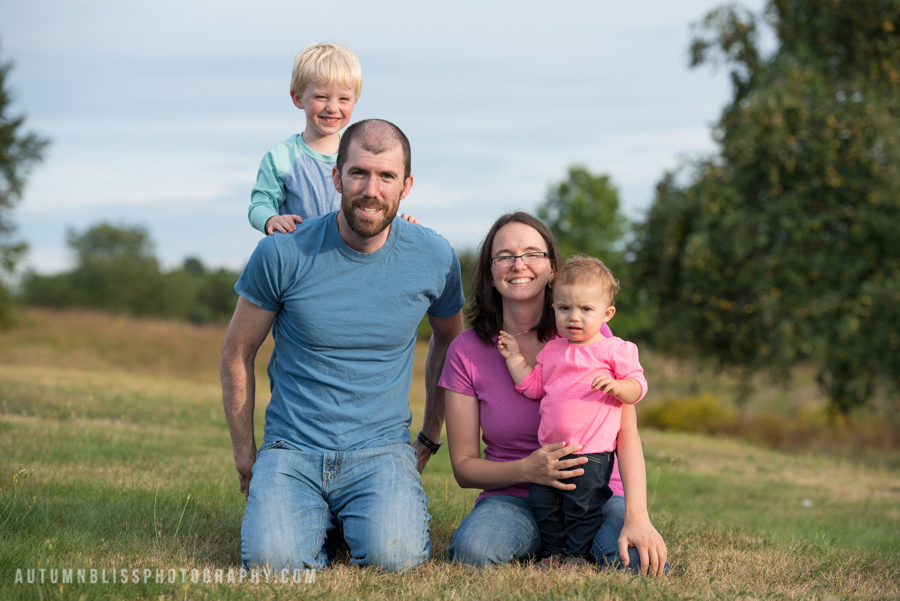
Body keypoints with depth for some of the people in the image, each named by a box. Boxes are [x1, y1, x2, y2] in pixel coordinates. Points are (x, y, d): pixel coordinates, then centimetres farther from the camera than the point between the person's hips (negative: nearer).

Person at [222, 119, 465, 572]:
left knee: (392, 556, -28)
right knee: (272, 558, -27)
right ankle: (320, 519, 9)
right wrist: (244, 454, 7)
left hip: (381, 450, 1)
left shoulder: (434, 258, -2)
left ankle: (401, 508, 9)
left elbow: (450, 340, 19)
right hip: (291, 450, 0)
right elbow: (237, 353, 5)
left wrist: (429, 438, 18)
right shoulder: (282, 254, -8)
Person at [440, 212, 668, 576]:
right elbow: (464, 467, 0)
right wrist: (527, 470, -20)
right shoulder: (467, 352, -1)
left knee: (642, 560, -32)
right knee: (471, 550, -35)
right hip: (512, 496, 0)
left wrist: (636, 516, -27)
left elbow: (626, 433, -11)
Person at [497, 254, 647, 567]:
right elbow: (533, 386, 18)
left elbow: (637, 387, -4)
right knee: (542, 503, 7)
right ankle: (554, 552, 21)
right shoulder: (551, 350, 13)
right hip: (550, 448, 6)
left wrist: (615, 386, -23)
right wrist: (515, 358, 13)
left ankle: (578, 554, 9)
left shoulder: (614, 350, -2)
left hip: (592, 451, -6)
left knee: (582, 505, -7)